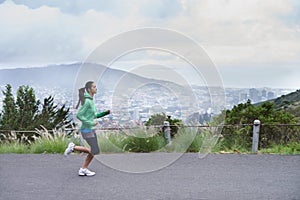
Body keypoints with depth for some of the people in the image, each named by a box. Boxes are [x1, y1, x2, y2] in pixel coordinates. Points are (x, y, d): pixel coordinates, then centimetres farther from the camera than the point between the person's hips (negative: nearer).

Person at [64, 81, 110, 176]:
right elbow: (79, 115, -23)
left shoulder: (90, 100, 11)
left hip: (91, 130, 9)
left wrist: (105, 113, 9)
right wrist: (90, 123, -19)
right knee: (95, 151, -6)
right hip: (86, 130, -9)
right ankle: (73, 147, 3)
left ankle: (83, 170, 14)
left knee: (93, 151, 8)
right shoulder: (87, 101, -20)